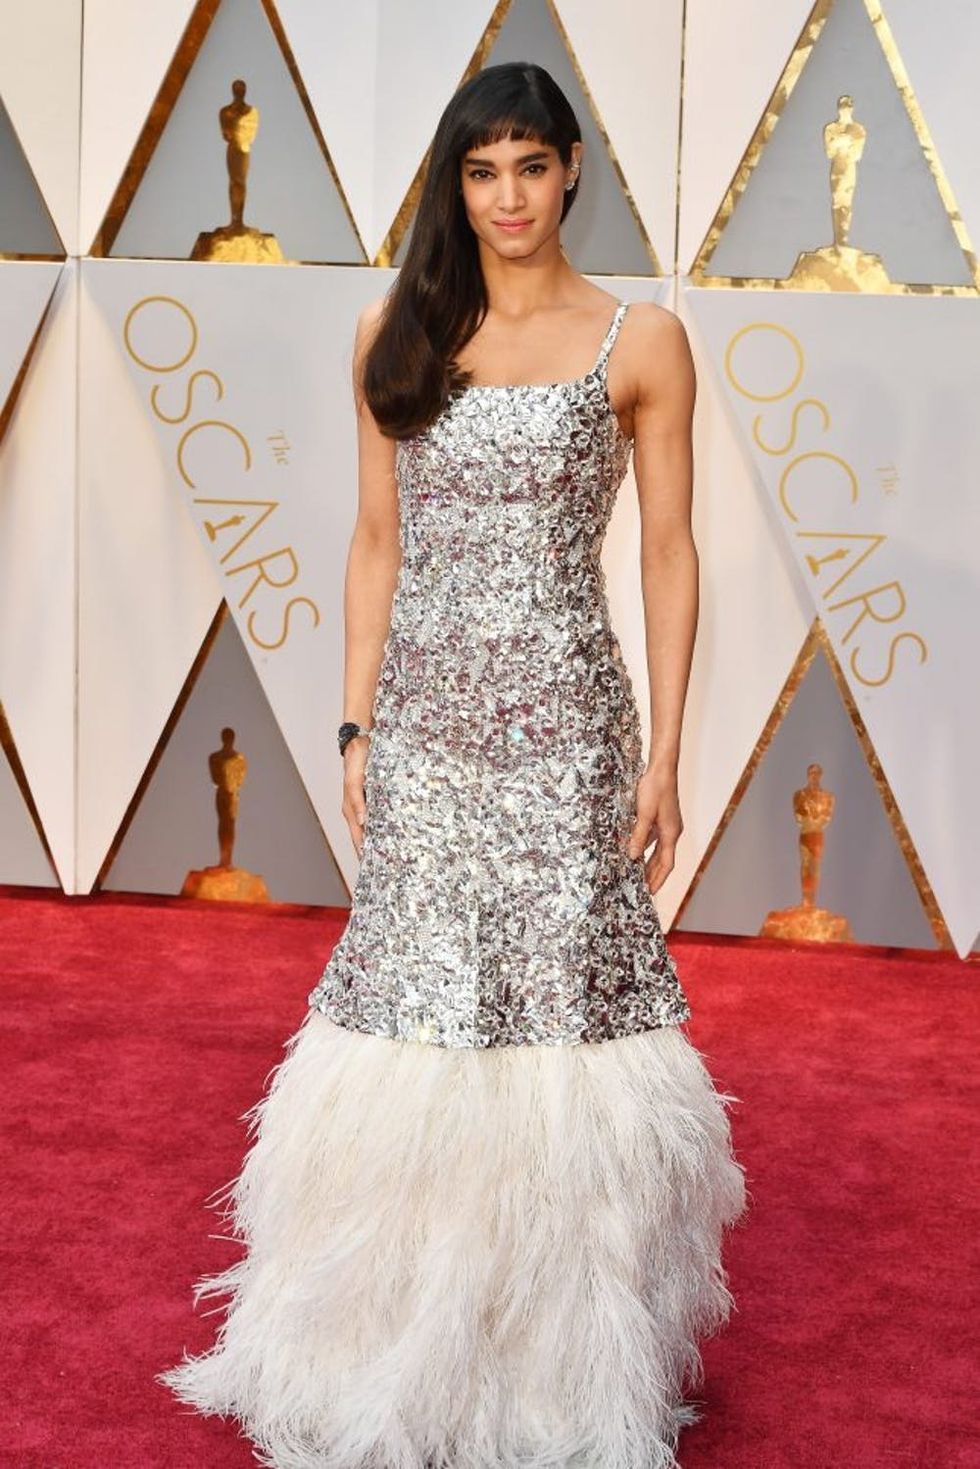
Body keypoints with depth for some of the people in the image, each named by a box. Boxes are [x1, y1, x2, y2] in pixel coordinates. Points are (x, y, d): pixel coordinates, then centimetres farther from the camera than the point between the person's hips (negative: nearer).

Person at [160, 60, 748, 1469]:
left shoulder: (641, 341, 1)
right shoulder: (395, 335, 9)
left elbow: (669, 553, 1)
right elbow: (377, 542, 10)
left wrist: (664, 755, -4)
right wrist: (358, 726, 5)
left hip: (563, 718, -2)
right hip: (426, 716, 2)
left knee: (557, 1006, 2)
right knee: (414, 1015, 5)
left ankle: (559, 1354, 19)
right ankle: (404, 1348, 22)